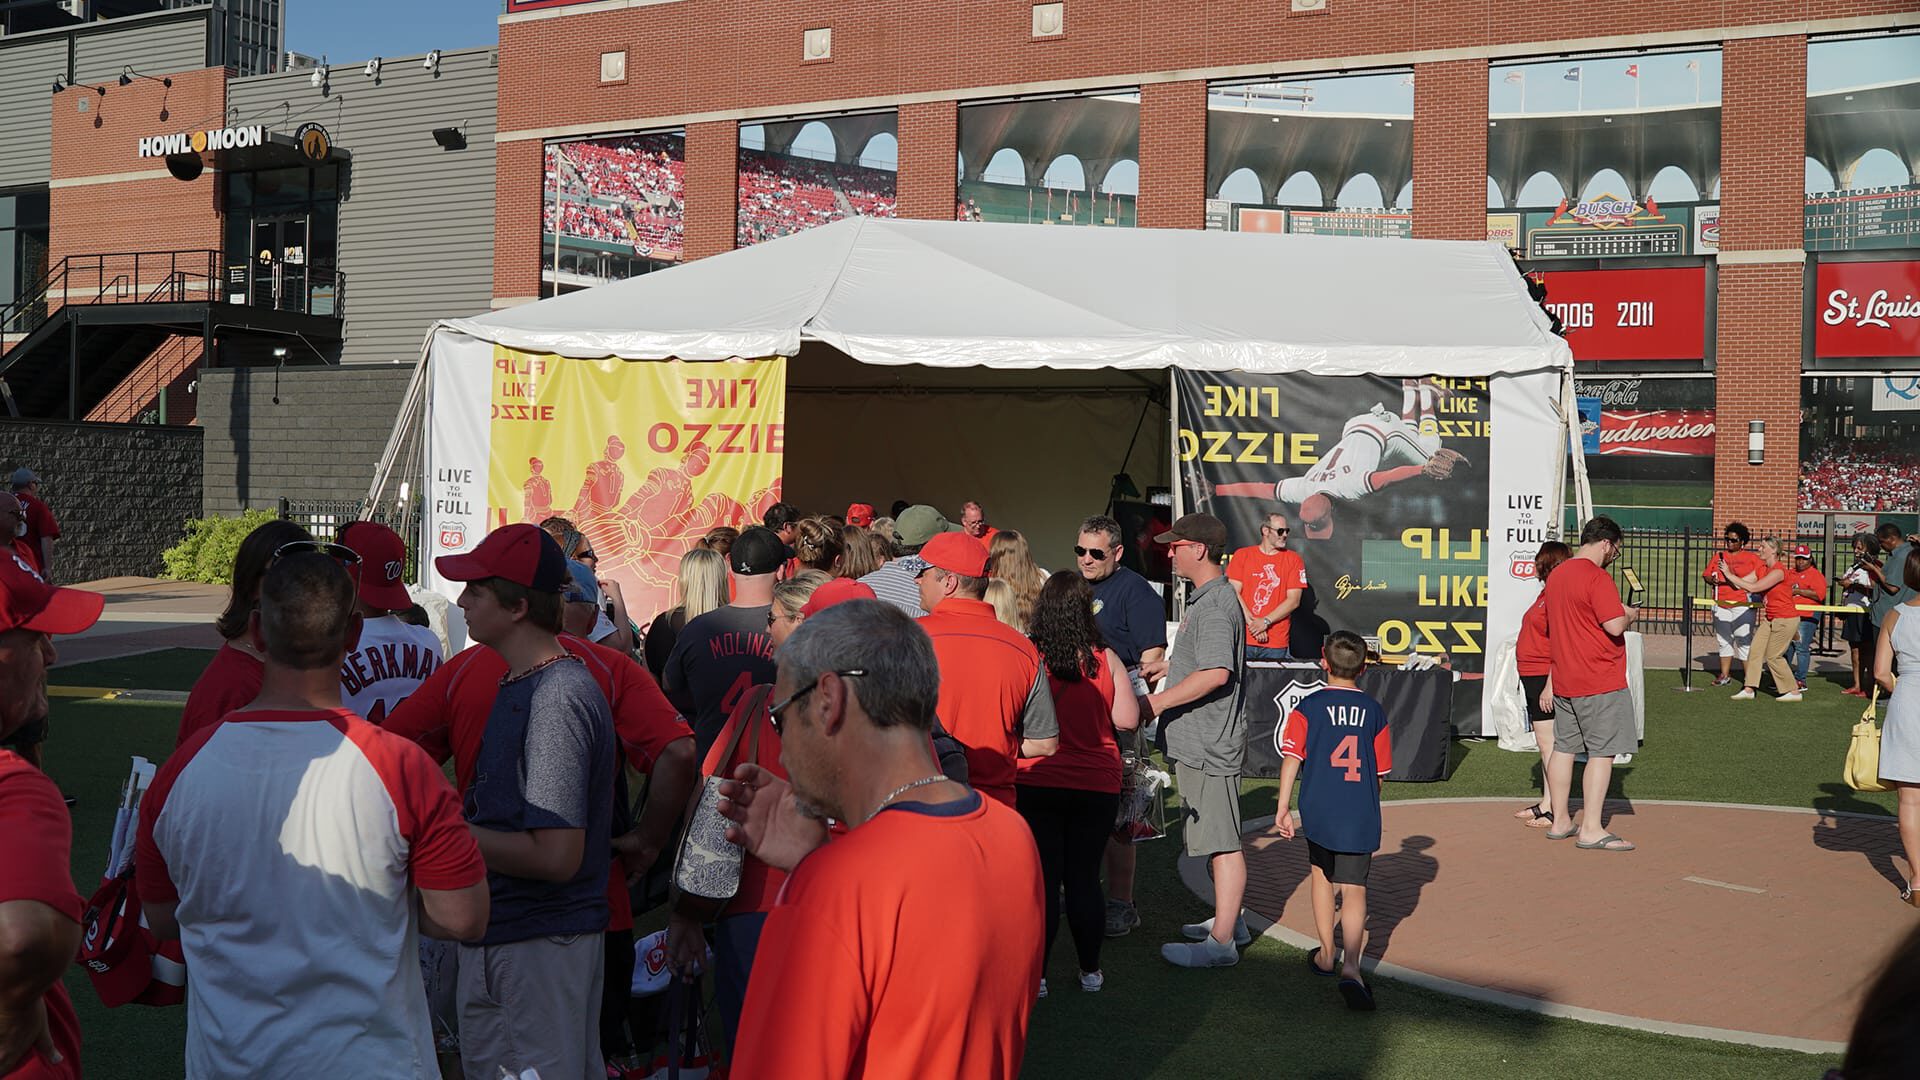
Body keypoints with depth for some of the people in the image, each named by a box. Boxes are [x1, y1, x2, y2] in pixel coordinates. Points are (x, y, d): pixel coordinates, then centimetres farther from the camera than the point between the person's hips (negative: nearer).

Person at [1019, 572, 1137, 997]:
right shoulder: (1105, 660, -5)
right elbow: (1128, 720, -3)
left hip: (1036, 784, -2)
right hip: (1096, 786, 2)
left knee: (1042, 880, 4)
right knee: (1085, 878, 13)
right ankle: (1090, 971, 21)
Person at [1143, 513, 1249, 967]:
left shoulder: (1215, 606, -19)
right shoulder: (1208, 598, 15)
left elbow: (1217, 672, -29)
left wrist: (1159, 701, -25)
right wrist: (1167, 666, 29)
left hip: (1209, 746, -11)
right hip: (1199, 742, 11)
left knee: (1222, 843, -5)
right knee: (1217, 839, 19)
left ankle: (1221, 943, 0)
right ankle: (1229, 921, 31)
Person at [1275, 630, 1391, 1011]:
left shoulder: (1307, 707, -2)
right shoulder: (1374, 711, 3)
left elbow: (1291, 759, -9)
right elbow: (1380, 773, 9)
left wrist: (1283, 809, -7)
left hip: (1318, 812, 0)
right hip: (1361, 817, 0)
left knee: (1322, 876, 21)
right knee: (1354, 890, -1)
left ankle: (1327, 954, 30)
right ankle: (1351, 965, -19)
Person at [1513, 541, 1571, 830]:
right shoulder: (1547, 593, 14)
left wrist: (1549, 686, -23)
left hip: (1546, 677, -11)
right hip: (1535, 676, 11)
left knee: (1549, 744, -7)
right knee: (1546, 744, 16)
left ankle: (1557, 811, -2)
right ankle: (1547, 803, 25)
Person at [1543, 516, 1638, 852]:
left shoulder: (1555, 575, 12)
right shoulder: (1597, 578, -16)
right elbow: (1614, 626, -22)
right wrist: (1629, 615, -2)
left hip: (1564, 681, 9)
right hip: (1600, 683, -9)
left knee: (1564, 747, 13)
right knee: (1602, 752, -5)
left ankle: (1560, 821, 21)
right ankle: (1592, 829, -5)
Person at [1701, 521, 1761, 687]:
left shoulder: (1752, 558, 6)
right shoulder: (1718, 556, 16)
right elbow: (1706, 575, 15)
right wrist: (1712, 580, -7)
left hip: (1742, 605, -4)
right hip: (1721, 605, 4)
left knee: (1744, 642, -7)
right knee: (1724, 641, 9)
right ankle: (1725, 675, 15)